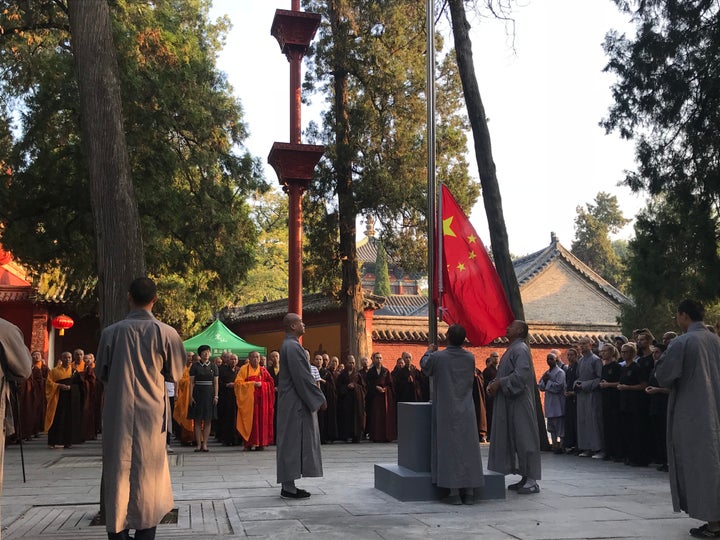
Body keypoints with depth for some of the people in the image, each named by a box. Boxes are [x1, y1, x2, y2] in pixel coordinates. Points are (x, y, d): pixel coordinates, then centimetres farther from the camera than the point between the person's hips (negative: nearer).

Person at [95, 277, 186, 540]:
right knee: (147, 477, 8)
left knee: (117, 474, 8)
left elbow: (101, 373, 8)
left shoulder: (111, 332, -5)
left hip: (117, 415, 1)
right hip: (151, 414, -1)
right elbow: (175, 373, 4)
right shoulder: (166, 333, -8)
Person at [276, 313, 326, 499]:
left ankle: (288, 485, 17)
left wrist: (316, 397, 20)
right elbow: (302, 377, -21)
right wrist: (319, 399, -15)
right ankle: (289, 487, -2)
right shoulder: (293, 346, -17)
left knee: (291, 444, 12)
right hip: (295, 404, -10)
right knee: (294, 442, -6)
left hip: (291, 403, 10)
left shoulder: (289, 345, 16)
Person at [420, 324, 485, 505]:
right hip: (466, 412, 3)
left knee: (450, 450, 1)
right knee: (468, 449, 7)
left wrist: (429, 351, 30)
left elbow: (424, 365, 10)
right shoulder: (470, 357, 0)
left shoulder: (438, 357, -11)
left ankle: (454, 492, 0)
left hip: (446, 412, -3)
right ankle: (469, 492, 9)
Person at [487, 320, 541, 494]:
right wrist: (494, 383, 3)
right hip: (510, 403, 10)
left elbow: (521, 374, -24)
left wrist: (499, 383, -17)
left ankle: (532, 481, 0)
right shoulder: (513, 349, 18)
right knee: (514, 440, 11)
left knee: (523, 439, -6)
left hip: (519, 404, -10)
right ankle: (526, 479, 17)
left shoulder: (520, 349, -13)